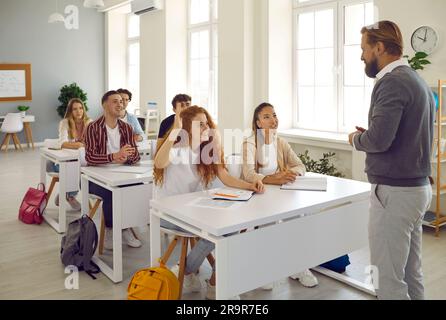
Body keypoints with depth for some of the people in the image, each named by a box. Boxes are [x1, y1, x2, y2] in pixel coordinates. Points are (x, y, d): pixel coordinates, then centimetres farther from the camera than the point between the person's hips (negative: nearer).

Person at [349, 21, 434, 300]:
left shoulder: (392, 82, -15)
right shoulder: (418, 80, 16)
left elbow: (379, 139, -25)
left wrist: (357, 138, -4)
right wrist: (370, 135, 10)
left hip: (395, 190, -10)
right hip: (417, 186, 10)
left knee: (389, 278, -1)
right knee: (411, 272, 17)